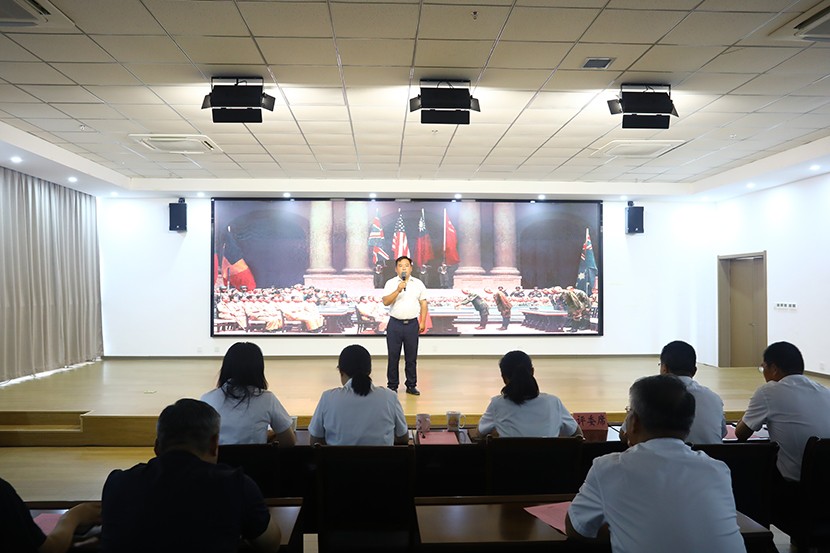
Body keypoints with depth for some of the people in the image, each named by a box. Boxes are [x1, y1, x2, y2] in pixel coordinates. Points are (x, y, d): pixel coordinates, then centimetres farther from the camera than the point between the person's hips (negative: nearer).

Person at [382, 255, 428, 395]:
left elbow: (423, 303, 8)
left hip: (412, 324, 1)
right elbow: (386, 302, -8)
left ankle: (411, 386, 18)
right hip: (395, 324, -1)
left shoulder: (418, 283, 8)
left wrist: (423, 322, 1)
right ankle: (392, 386, 14)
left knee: (411, 357, 7)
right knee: (393, 357, 3)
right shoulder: (391, 283, 2)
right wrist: (398, 290, -20)